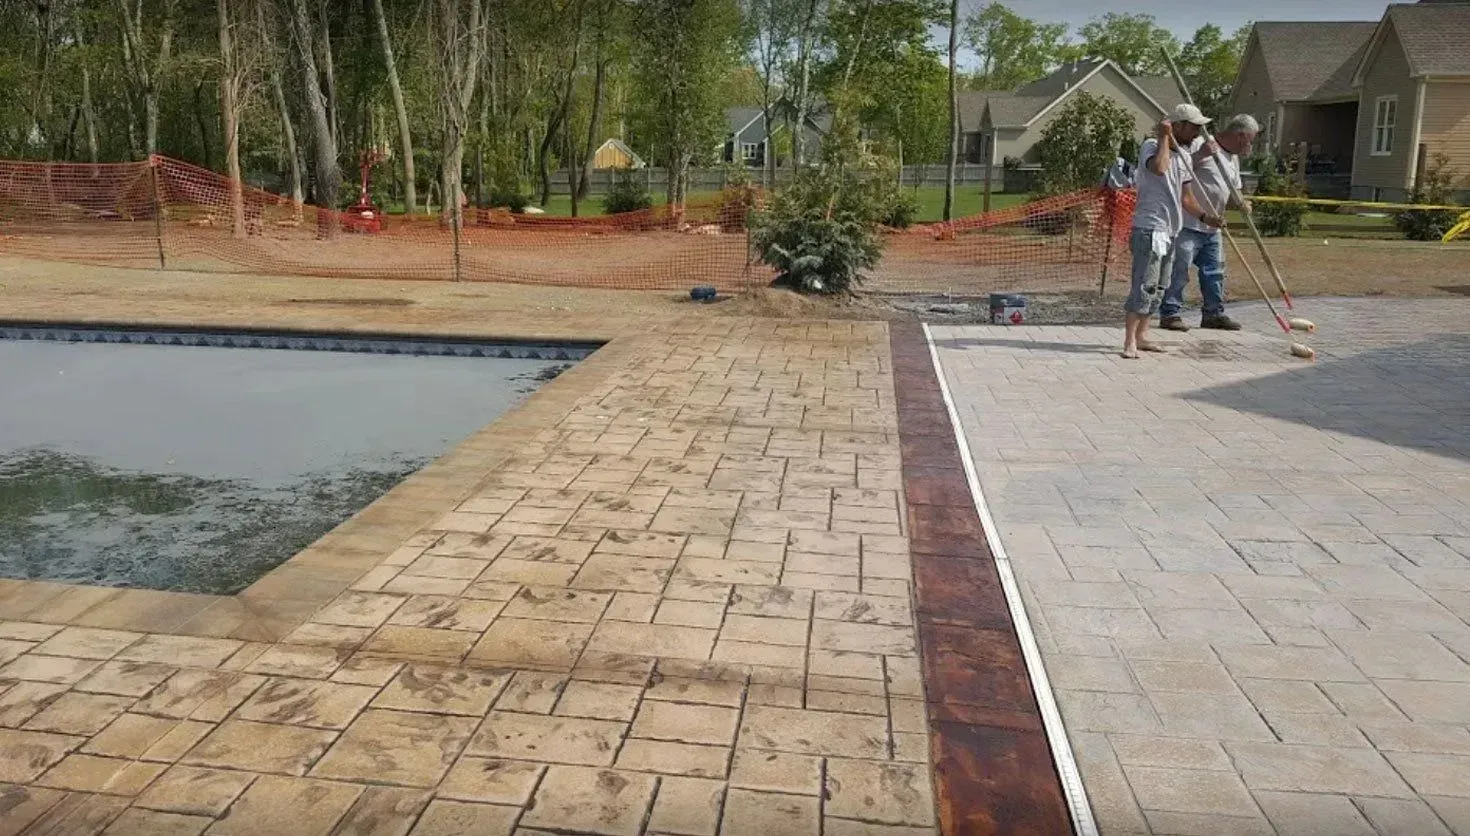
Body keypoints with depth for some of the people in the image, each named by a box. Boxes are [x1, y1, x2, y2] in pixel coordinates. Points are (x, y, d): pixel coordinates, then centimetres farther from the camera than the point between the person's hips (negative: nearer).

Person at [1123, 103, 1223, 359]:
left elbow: (1184, 197, 19)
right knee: (1145, 286, -14)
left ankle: (1141, 337, 16)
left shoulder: (1184, 155, 17)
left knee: (1158, 289, 10)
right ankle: (1129, 342, -14)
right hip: (1149, 229, -9)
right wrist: (1164, 137, -19)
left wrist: (1204, 216, 4)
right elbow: (1159, 168, -33)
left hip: (1170, 231, 9)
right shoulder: (1152, 146, -8)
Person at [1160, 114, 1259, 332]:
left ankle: (1213, 313, 23)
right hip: (1188, 223, -9)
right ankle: (1169, 314, -1)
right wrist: (1200, 155, -30)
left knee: (1215, 271, 13)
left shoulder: (1233, 158, 18)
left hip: (1212, 228, 9)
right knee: (1179, 270, -7)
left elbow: (1232, 193, 22)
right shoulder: (1200, 145, -11)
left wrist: (1240, 204, 0)